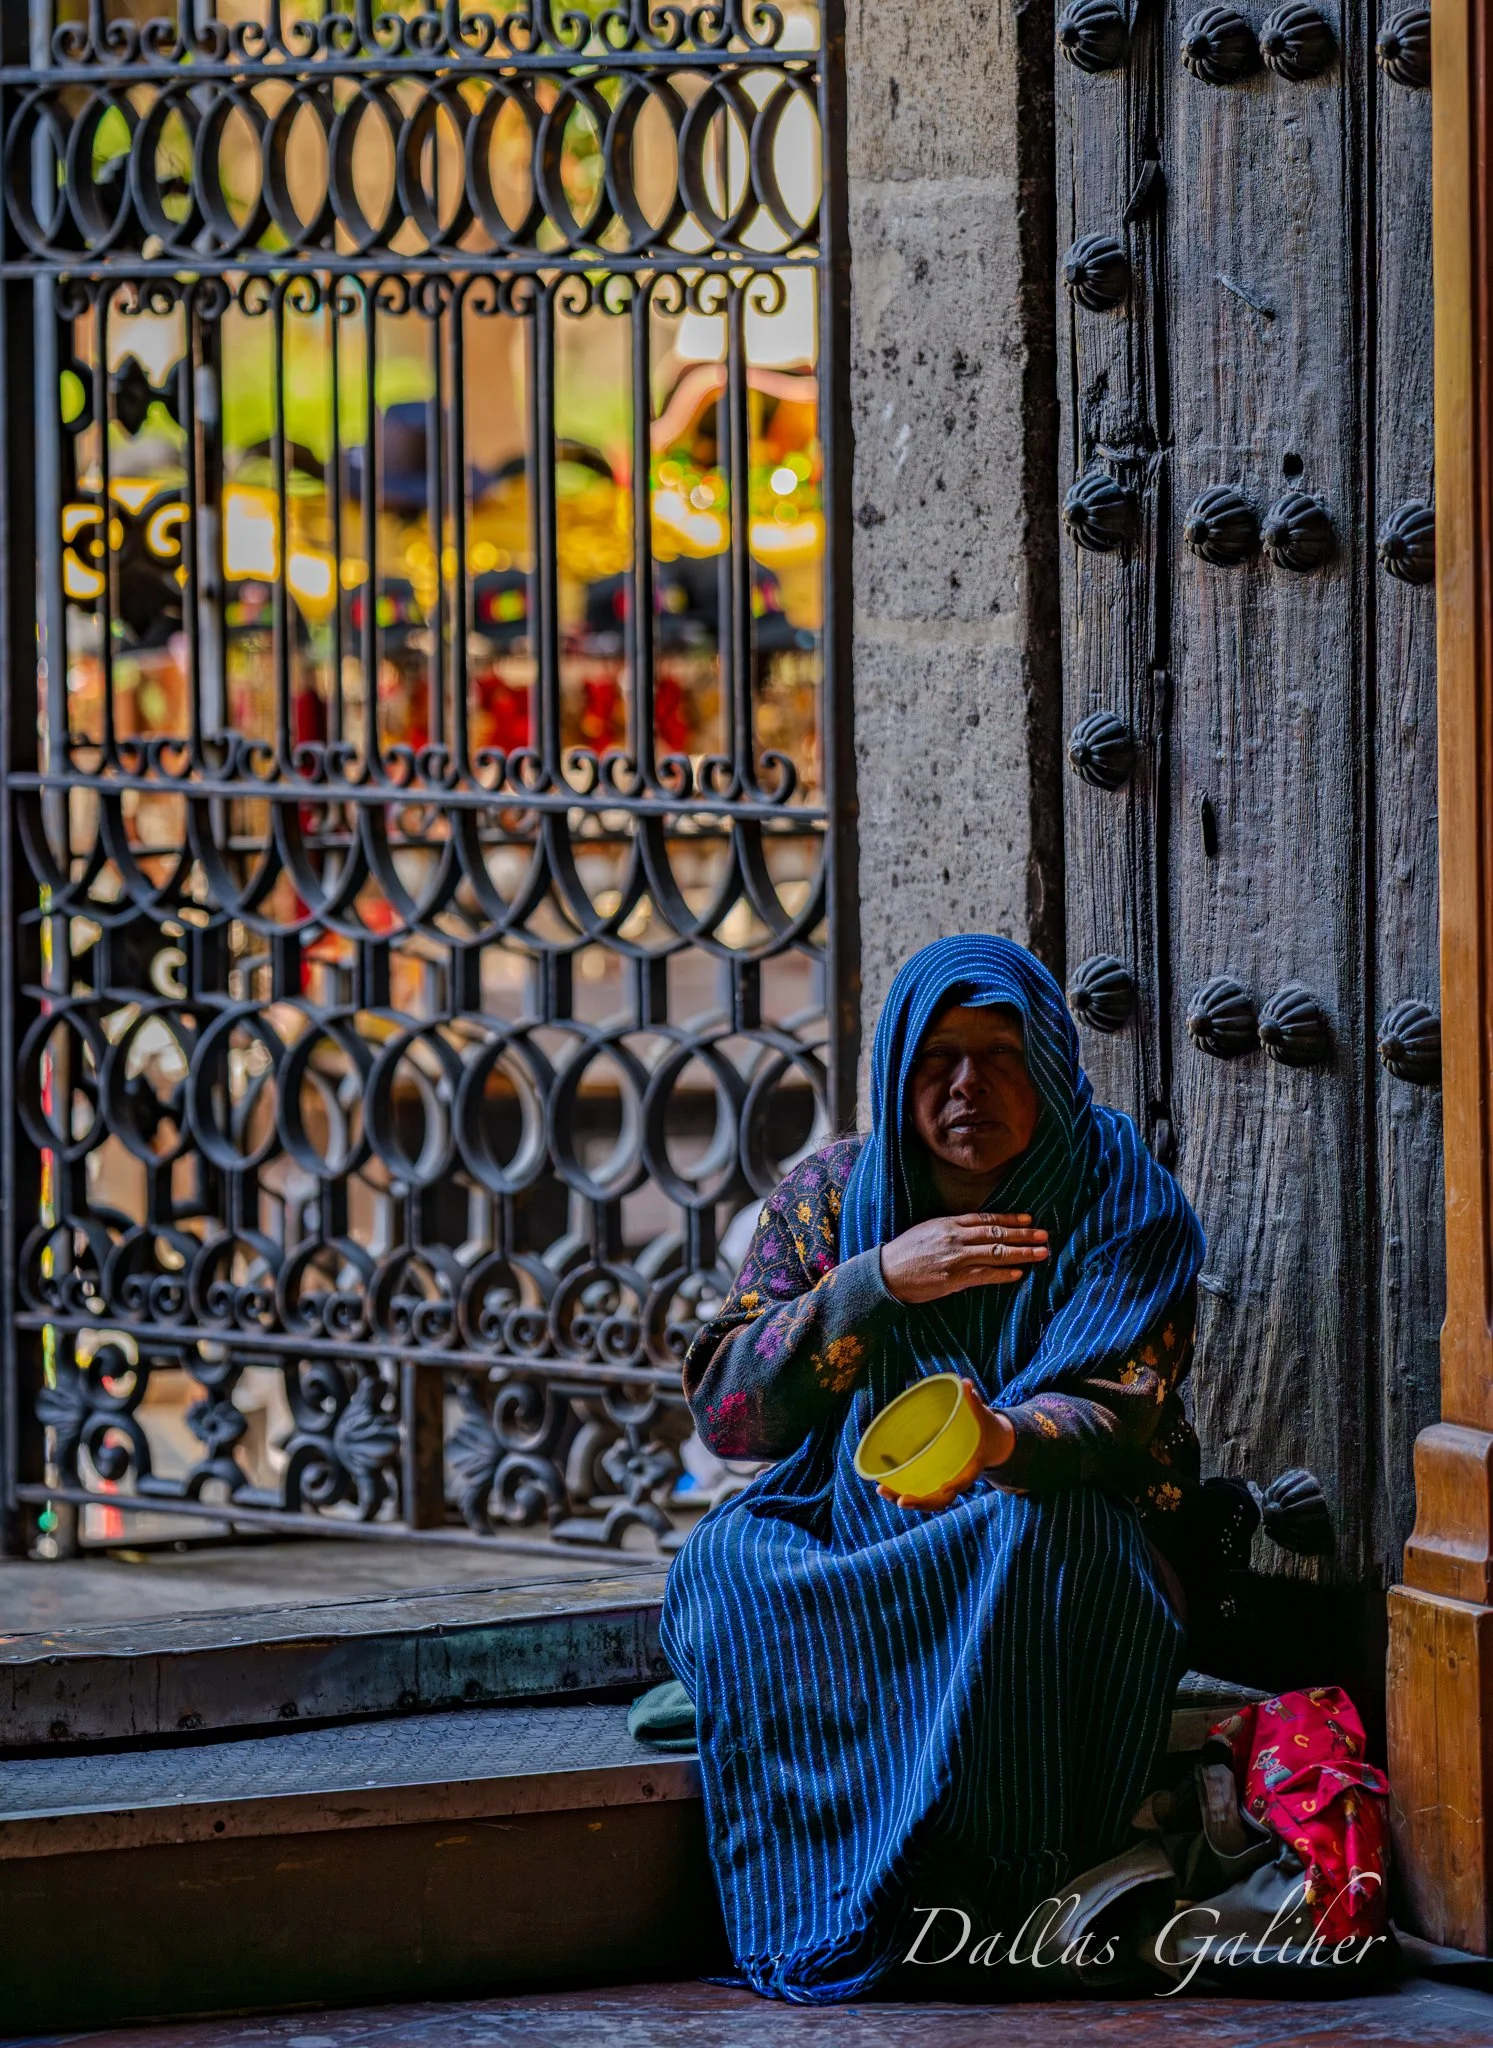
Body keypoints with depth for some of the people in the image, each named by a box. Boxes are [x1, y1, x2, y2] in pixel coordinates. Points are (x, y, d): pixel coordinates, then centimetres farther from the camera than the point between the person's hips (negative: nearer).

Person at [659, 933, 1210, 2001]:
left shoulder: (1122, 1202, -2)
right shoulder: (831, 1194, 5)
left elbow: (1124, 1417, -17)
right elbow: (723, 1411, -5)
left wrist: (1000, 1441, -41)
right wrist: (879, 1281, -18)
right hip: (857, 1542, 3)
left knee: (1040, 1532, -36)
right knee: (729, 1560, -27)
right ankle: (844, 1913, -29)